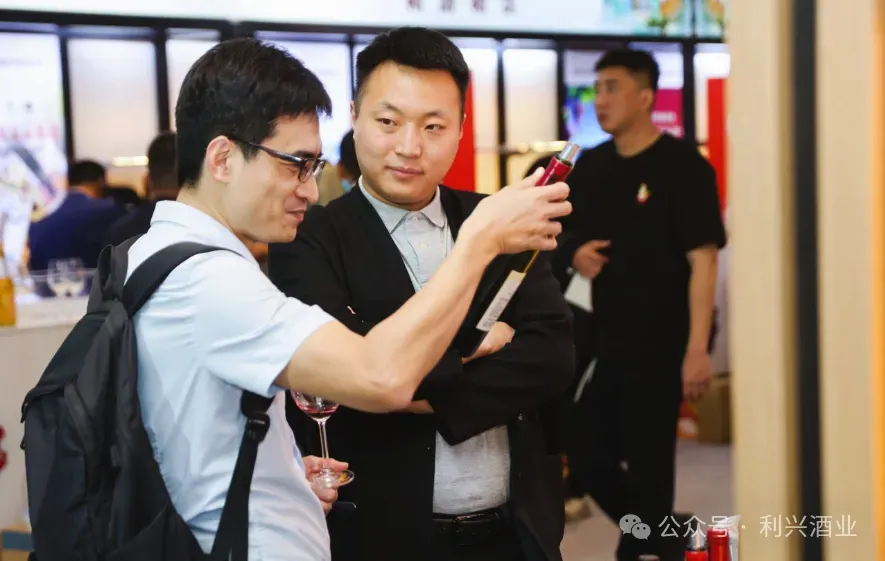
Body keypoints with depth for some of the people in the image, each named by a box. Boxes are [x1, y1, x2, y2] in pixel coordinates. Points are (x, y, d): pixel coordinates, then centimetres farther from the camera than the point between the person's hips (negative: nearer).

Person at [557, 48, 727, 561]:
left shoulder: (683, 165, -11)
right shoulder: (591, 166, 9)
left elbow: (702, 259, -15)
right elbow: (565, 234, 21)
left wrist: (698, 347, -21)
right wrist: (574, 252, -3)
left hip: (662, 342, -7)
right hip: (605, 337, 7)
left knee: (647, 464, -1)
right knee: (593, 459, 12)